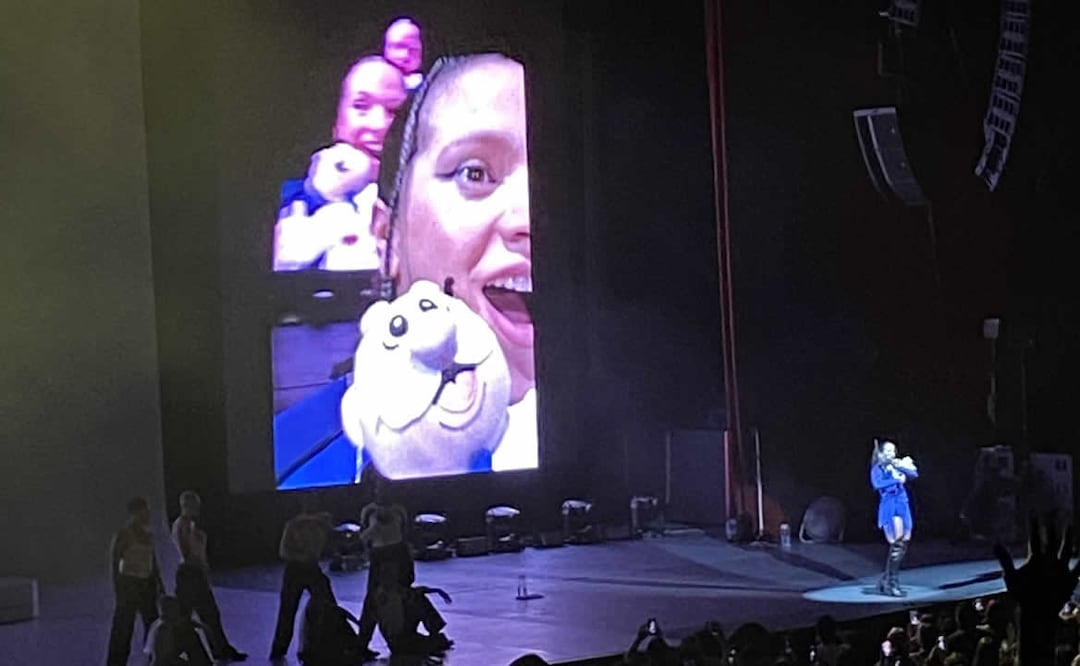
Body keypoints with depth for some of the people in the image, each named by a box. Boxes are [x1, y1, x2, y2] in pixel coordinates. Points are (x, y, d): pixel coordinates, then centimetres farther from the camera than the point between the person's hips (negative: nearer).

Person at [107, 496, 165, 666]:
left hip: (147, 583, 7)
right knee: (123, 628, -5)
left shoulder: (148, 533, 9)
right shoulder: (123, 535, -12)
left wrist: (159, 582, 17)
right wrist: (117, 588, -18)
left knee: (153, 623, 12)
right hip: (129, 582, -7)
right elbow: (115, 563, -13)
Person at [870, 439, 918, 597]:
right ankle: (891, 583, -6)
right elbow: (877, 484, -19)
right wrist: (896, 480, -24)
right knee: (896, 545, -13)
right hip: (888, 508, -6)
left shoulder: (898, 465, 14)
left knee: (903, 546, 5)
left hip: (902, 506, 6)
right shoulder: (878, 469, 1)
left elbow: (914, 474, 0)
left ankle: (886, 581, 16)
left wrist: (901, 468, -15)